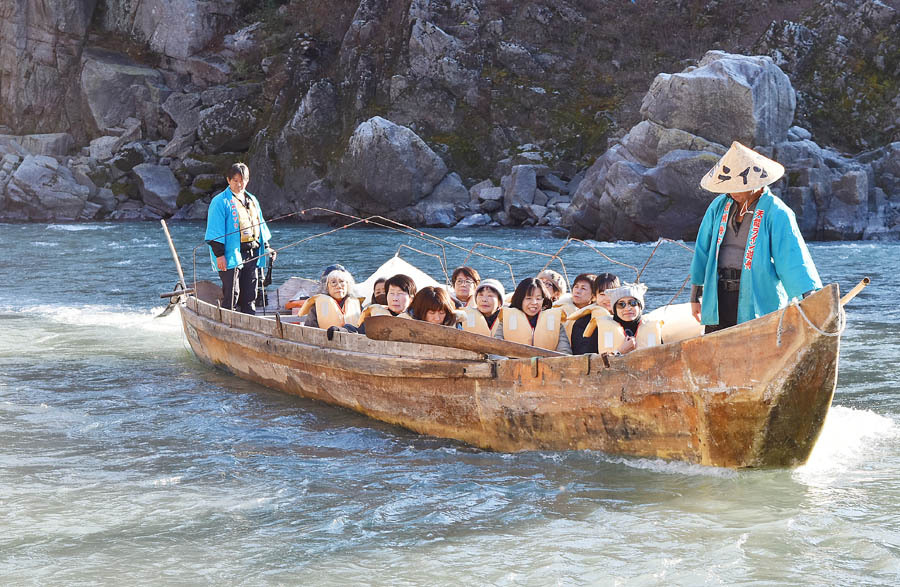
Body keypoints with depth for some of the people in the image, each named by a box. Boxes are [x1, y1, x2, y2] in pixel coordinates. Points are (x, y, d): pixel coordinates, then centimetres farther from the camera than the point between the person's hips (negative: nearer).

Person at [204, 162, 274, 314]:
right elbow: (215, 231, -10)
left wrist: (266, 247, 21)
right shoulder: (221, 201, -5)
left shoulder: (252, 200, 18)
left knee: (249, 296, 10)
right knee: (231, 296, -9)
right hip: (231, 255, -7)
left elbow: (261, 226, 27)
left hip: (251, 254, 7)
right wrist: (219, 254, -17)